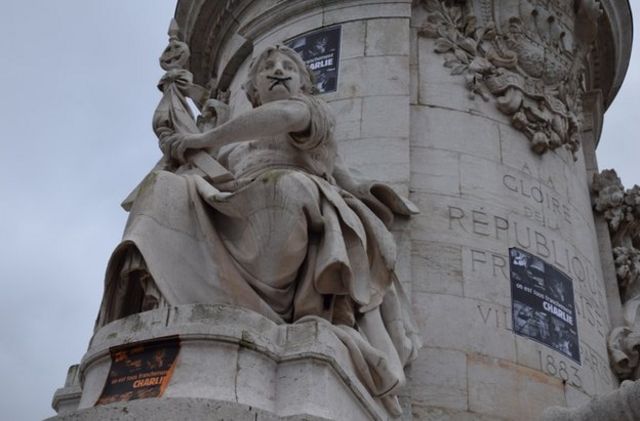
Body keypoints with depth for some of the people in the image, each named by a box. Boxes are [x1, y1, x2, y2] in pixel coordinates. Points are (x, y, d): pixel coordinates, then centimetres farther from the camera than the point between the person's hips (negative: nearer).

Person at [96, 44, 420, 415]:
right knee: (166, 190, -18)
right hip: (235, 234, 4)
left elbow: (288, 114, -3)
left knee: (286, 187, -35)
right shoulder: (232, 144, 36)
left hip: (299, 221, -4)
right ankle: (157, 311, -36)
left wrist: (205, 139, -4)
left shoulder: (314, 110, 21)